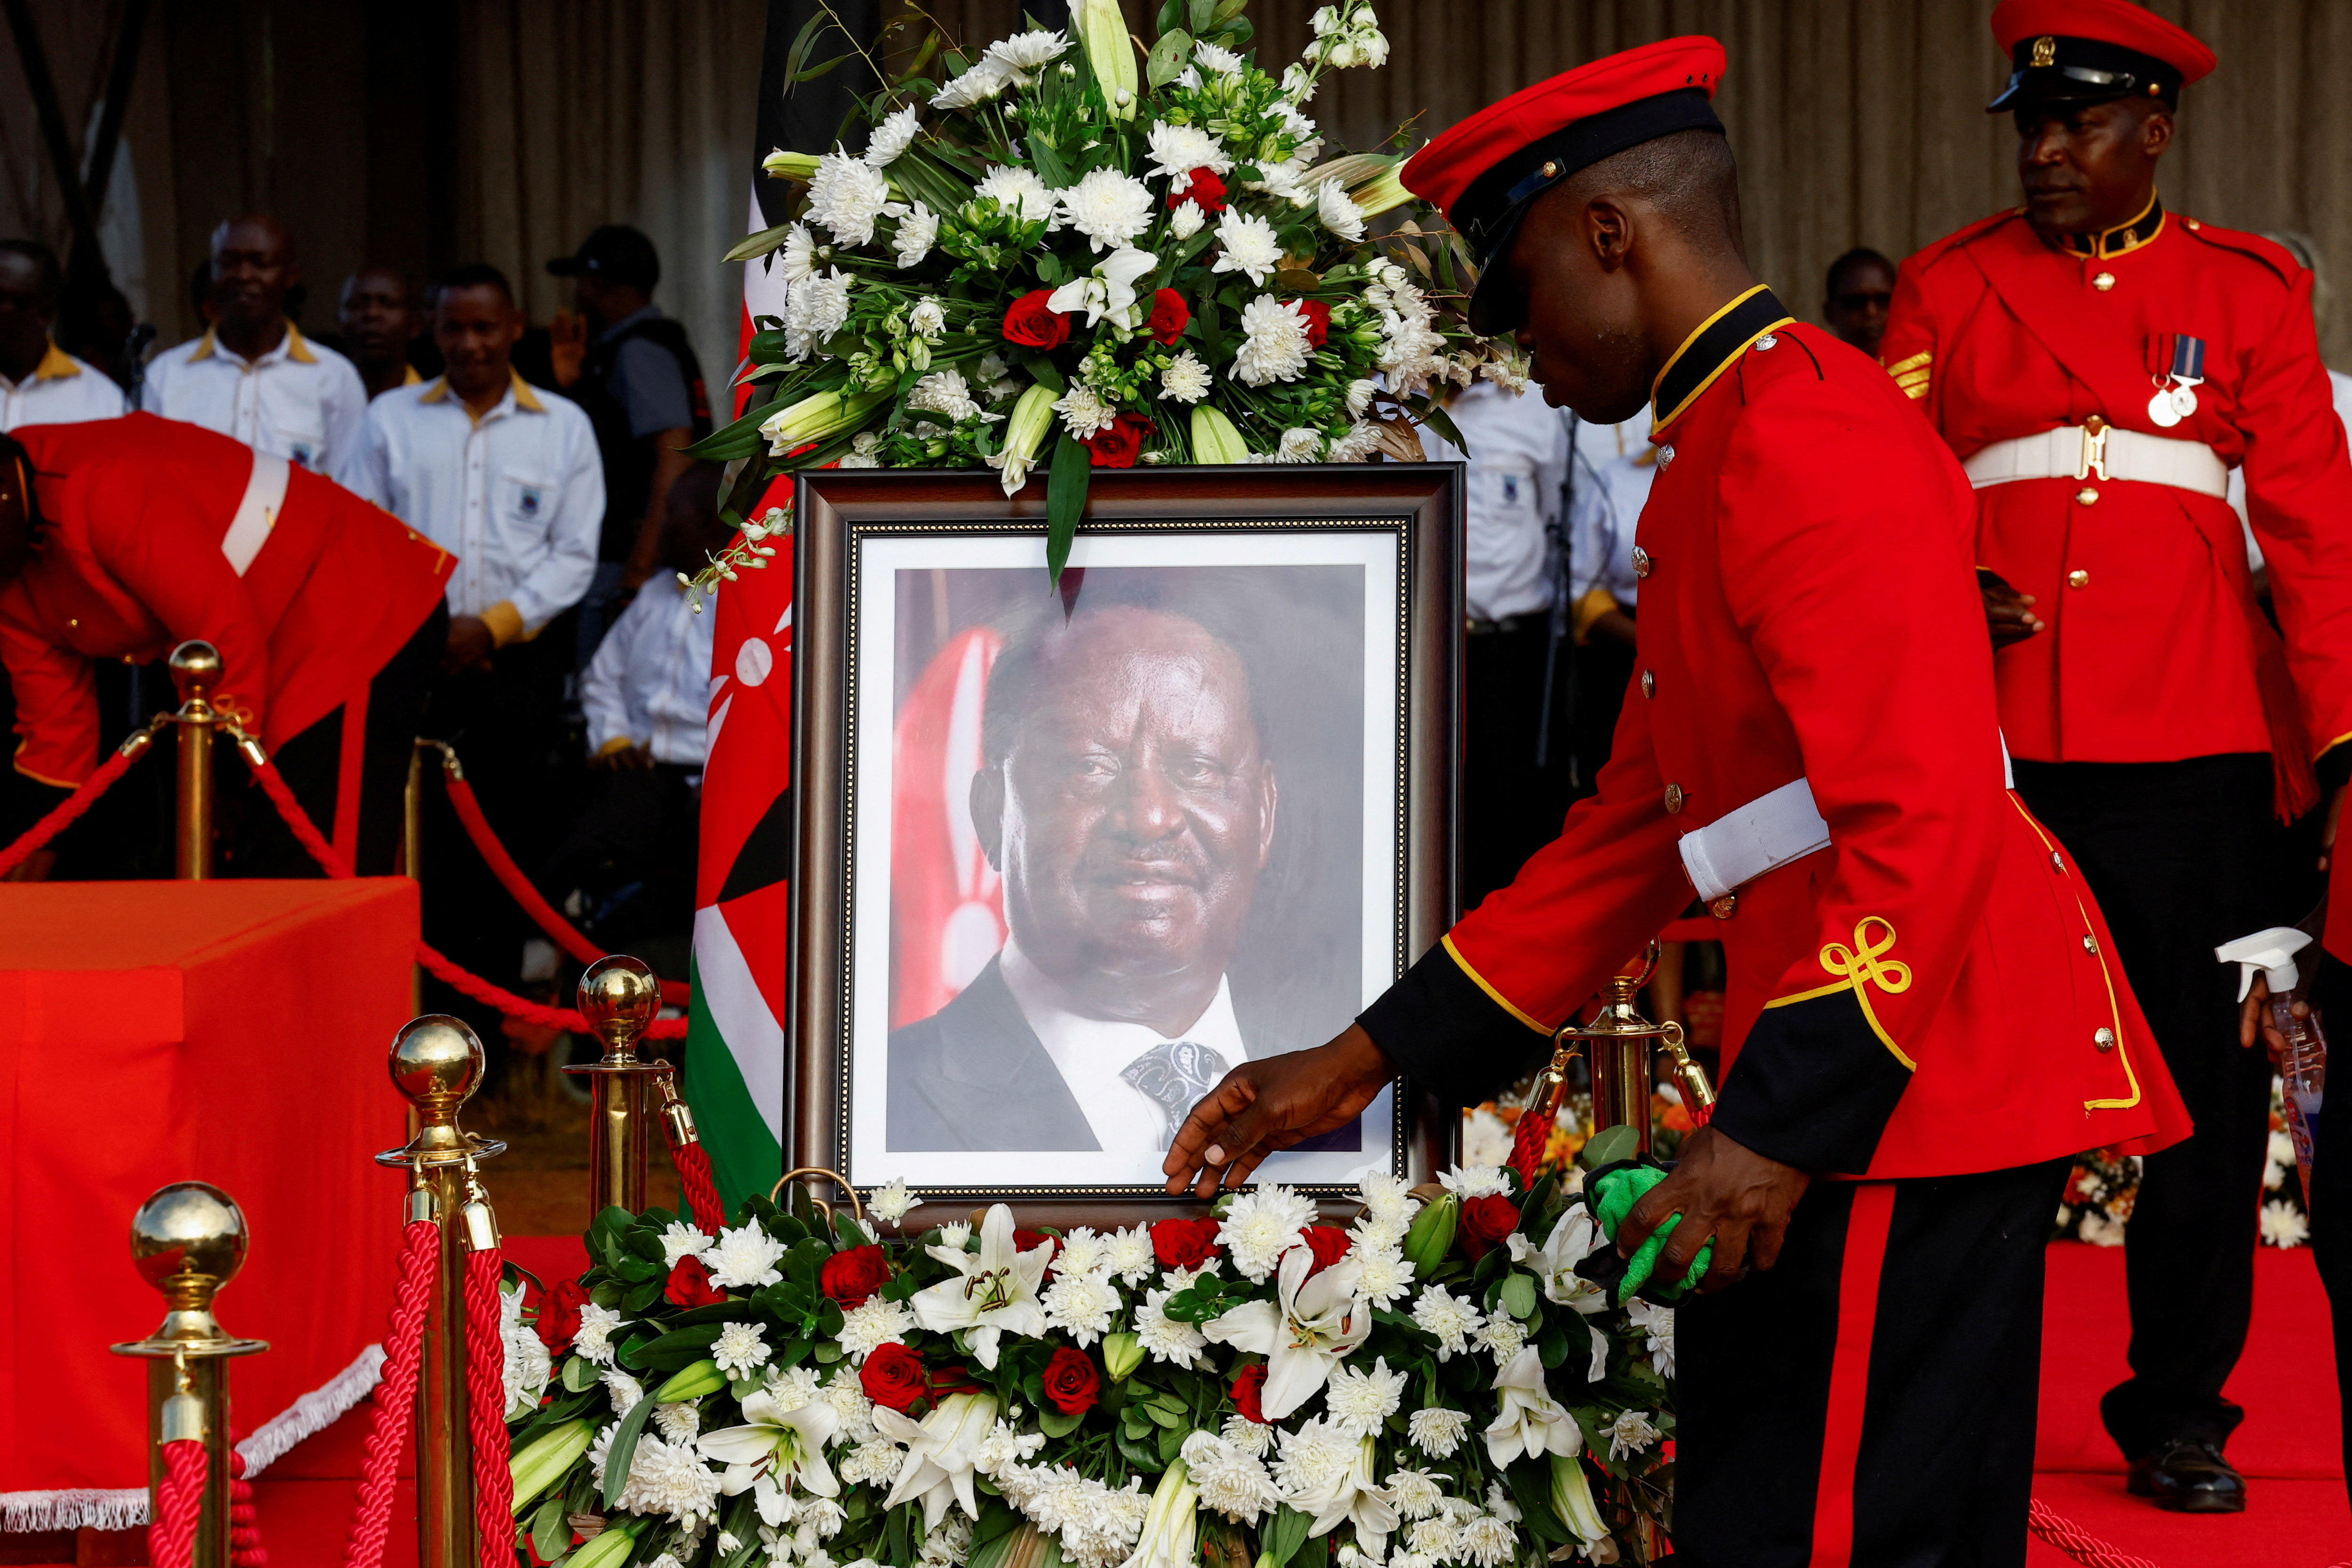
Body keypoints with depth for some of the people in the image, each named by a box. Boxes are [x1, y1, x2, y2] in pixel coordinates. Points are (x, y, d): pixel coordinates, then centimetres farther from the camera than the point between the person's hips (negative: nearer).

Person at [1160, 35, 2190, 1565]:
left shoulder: (1800, 435, -14)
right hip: (1937, 1093, 11)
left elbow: (1925, 817, -24)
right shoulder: (1724, 451, 21)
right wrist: (1364, 1065, 17)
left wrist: (1780, 1124, -27)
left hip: (1906, 1084, -11)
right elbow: (1638, 832, 21)